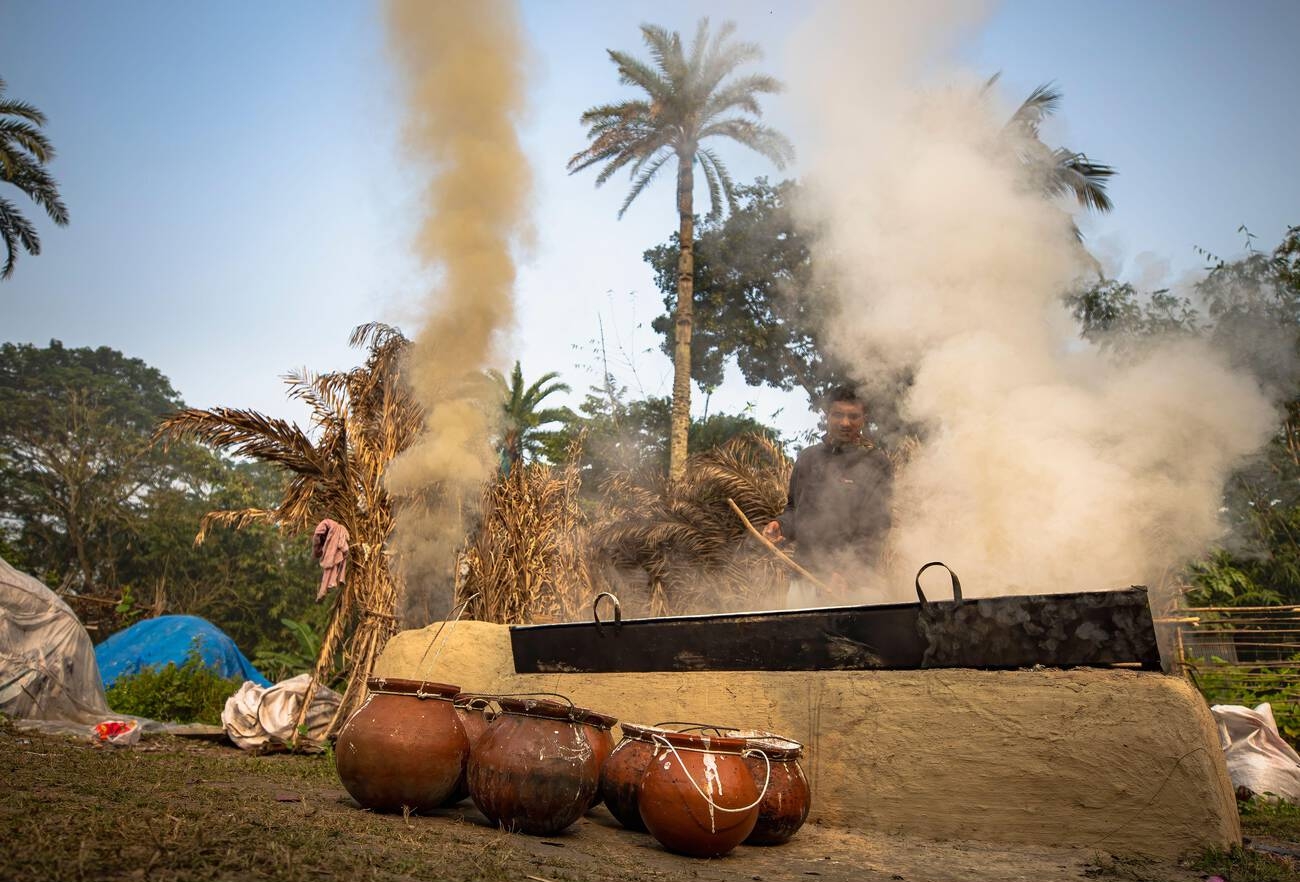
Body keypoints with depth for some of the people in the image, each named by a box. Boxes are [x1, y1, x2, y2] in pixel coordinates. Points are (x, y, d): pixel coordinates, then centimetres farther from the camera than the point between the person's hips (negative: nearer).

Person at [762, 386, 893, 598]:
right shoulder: (808, 457, 12)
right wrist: (781, 525, 1)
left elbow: (876, 528, -8)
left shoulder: (876, 463, -2)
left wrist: (847, 571, -19)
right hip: (804, 573, 4)